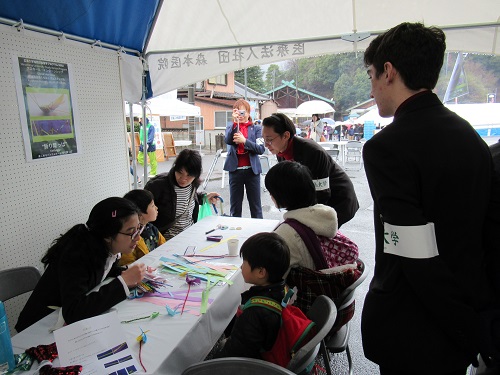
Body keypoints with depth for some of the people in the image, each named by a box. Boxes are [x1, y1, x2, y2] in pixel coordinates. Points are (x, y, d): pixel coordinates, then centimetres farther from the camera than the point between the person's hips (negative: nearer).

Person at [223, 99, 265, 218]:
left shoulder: (256, 128, 5)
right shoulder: (230, 127, 10)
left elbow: (261, 149, -7)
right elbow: (228, 141, -11)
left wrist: (244, 141, -18)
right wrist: (235, 122, -20)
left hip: (252, 169, -1)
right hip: (235, 169, 1)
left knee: (255, 205, 6)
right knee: (235, 206, 9)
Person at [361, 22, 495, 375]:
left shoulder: (387, 147, -23)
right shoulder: (472, 137, 2)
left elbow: (420, 260, -24)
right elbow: (479, 236, 7)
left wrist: (465, 330, -9)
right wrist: (476, 319, 15)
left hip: (412, 334, -7)